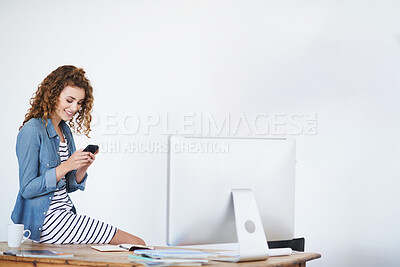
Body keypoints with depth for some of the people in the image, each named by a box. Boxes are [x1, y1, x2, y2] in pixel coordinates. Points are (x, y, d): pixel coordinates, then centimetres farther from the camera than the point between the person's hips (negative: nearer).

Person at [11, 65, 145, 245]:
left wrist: (83, 168, -3)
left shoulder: (65, 130, 14)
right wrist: (66, 166, -19)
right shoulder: (32, 131, -11)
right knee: (137, 244, -15)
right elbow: (27, 189, -14)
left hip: (65, 214, 8)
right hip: (43, 221, -8)